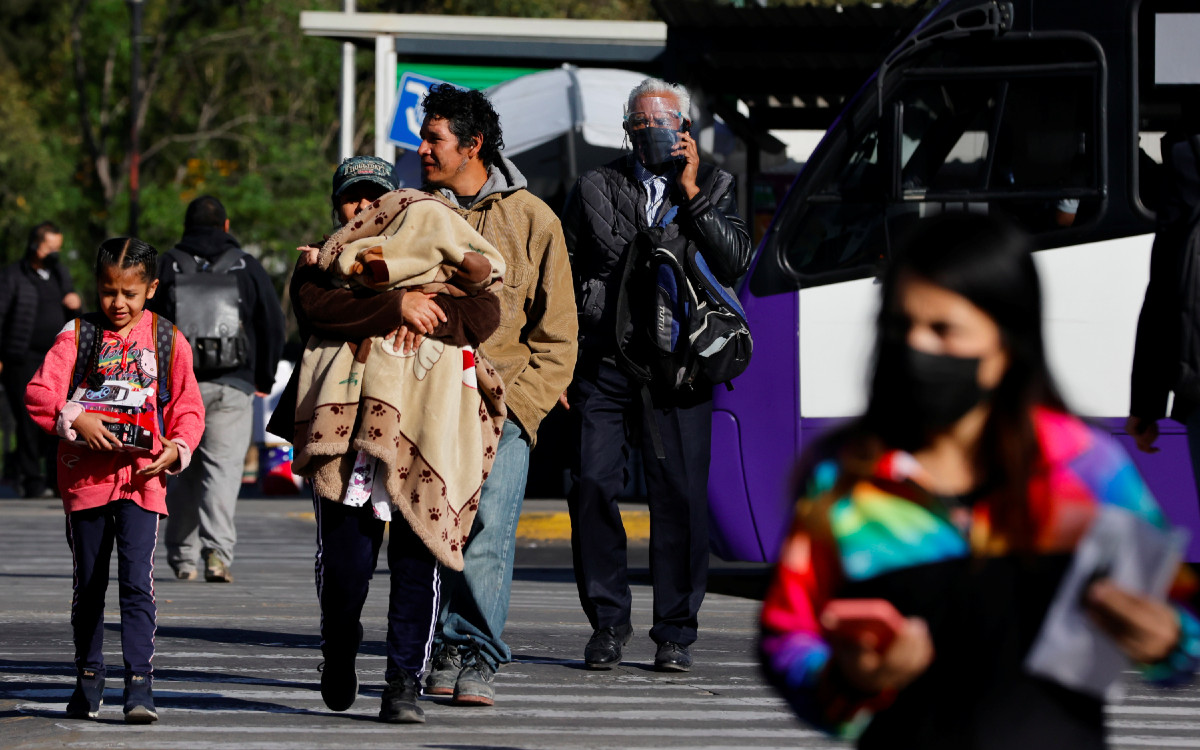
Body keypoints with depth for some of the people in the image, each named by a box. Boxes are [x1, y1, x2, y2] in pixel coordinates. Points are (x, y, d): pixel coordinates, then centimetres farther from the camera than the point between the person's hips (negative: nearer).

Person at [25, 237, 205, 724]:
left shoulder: (167, 341, 6)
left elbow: (188, 407, 9)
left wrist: (177, 448, -9)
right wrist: (75, 420, -21)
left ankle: (139, 687, -13)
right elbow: (39, 393, -4)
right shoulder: (77, 336, 4)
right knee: (88, 586, 10)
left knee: (137, 582, -12)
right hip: (85, 477, 1)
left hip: (142, 478, -1)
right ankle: (88, 681, 23)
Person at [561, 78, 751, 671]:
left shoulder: (714, 186, 11)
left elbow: (735, 263, -3)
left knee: (679, 497, -3)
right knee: (592, 487, -7)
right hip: (603, 362, 1)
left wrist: (691, 194, -8)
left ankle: (675, 631, 5)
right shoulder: (595, 188, 12)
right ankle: (607, 623, 5)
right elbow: (564, 275, 15)